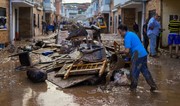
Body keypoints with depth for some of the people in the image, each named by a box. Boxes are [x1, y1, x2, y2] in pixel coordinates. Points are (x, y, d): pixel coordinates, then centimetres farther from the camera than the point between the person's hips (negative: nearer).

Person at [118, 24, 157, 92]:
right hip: (144, 54, 10)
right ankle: (153, 86, 18)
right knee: (145, 70, 16)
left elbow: (127, 51, -17)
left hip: (138, 55, -10)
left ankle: (133, 87, 16)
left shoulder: (127, 36, -12)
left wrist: (121, 52, 1)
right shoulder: (131, 34, 19)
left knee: (134, 72, 4)